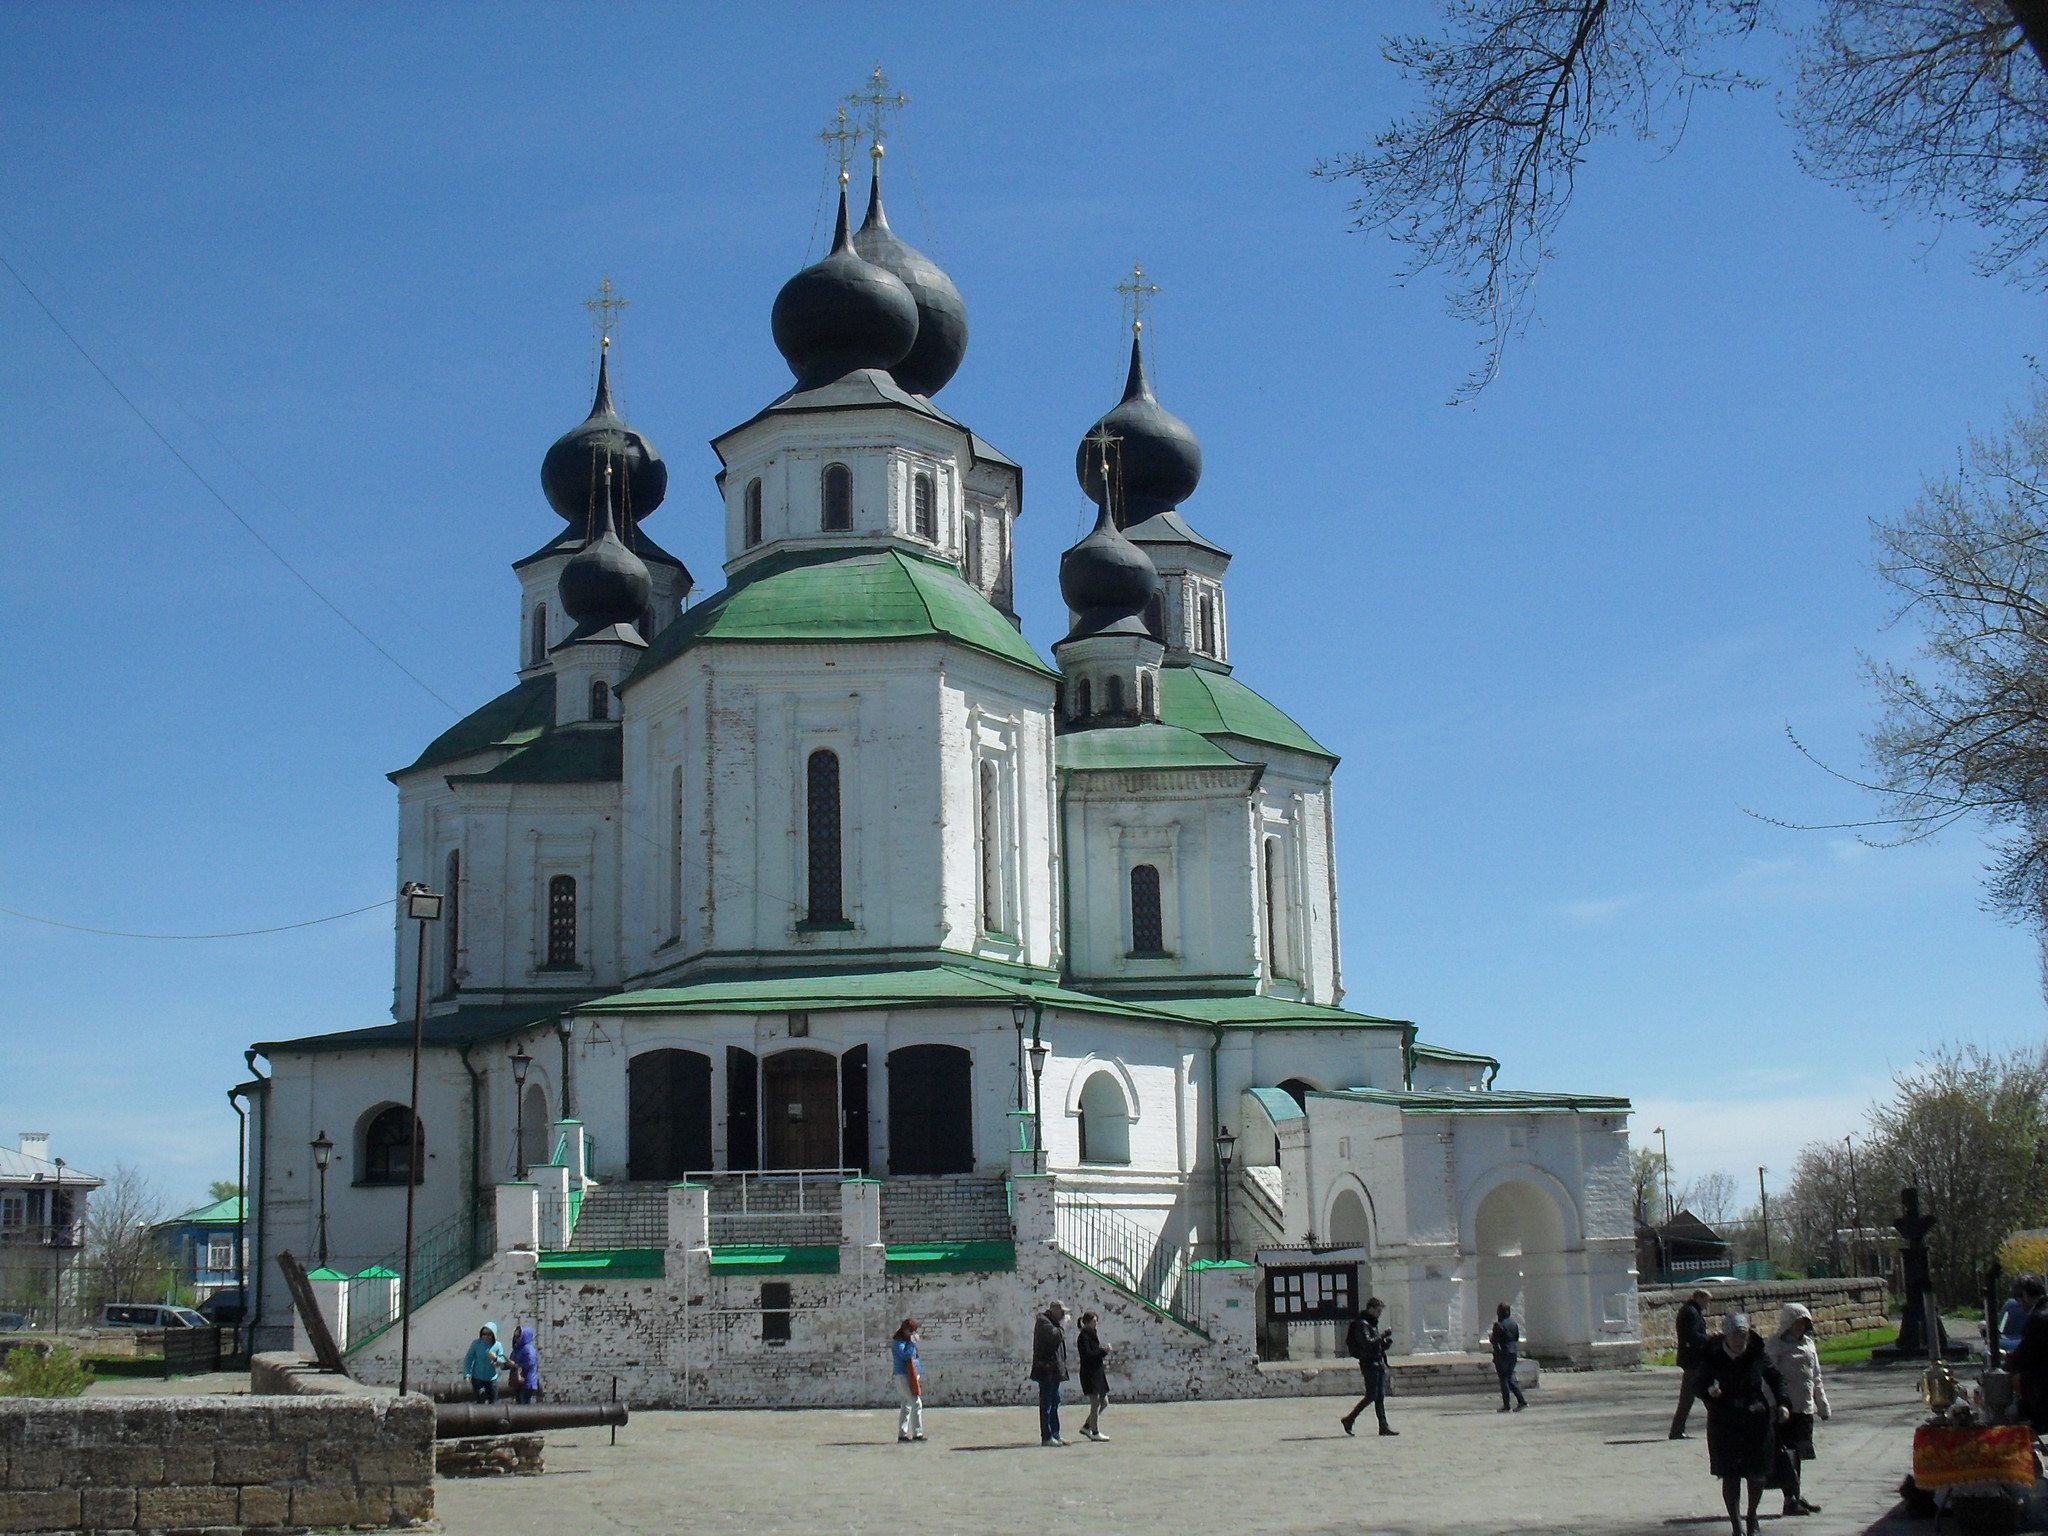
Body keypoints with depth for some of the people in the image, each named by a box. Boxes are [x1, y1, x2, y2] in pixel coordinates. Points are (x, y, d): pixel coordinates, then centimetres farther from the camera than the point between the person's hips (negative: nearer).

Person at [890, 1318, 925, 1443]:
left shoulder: (908, 1341, 16)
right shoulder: (898, 1342, -11)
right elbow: (905, 1355, -26)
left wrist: (919, 1375, 19)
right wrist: (912, 1342, -20)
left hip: (911, 1377, 10)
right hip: (902, 1376, -10)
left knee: (906, 1406, 12)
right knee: (916, 1403, -15)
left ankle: (902, 1435, 16)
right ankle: (917, 1433, -14)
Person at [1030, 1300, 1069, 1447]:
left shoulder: (1052, 1322, 21)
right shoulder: (1043, 1322, -11)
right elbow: (1054, 1335, -27)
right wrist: (1062, 1328, -10)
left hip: (1054, 1370, 10)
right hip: (1047, 1370, -10)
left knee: (1054, 1403, 13)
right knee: (1047, 1404, -7)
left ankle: (1055, 1435, 19)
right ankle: (1046, 1437, -5)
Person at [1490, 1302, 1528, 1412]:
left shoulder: (1498, 1325, -16)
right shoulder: (1514, 1324, 5)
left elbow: (1495, 1341, -16)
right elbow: (1517, 1338, 13)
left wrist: (1490, 1337, 4)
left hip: (1502, 1354, -7)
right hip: (1513, 1353, 7)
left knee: (1503, 1379, 2)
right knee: (1510, 1378, 16)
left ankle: (1506, 1405, 4)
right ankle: (1521, 1400, 5)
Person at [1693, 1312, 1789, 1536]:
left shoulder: (1757, 1354, -4)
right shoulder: (1713, 1357, -8)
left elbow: (1774, 1378, 11)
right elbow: (1697, 1385, 0)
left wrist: (1781, 1403, -1)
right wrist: (1709, 1391, -22)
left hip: (1756, 1420, 1)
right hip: (1724, 1423, -1)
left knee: (1757, 1474, 5)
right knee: (1730, 1476, 0)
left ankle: (1752, 1516, 30)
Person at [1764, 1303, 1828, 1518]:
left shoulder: (1807, 1343, 14)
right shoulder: (1775, 1345, -8)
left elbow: (1816, 1377, 20)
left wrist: (1822, 1405, 20)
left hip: (1805, 1407, 7)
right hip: (1786, 1408, -7)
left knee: (1797, 1452, 14)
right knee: (1786, 1452, -6)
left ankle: (1796, 1495, 21)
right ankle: (1792, 1498, -5)